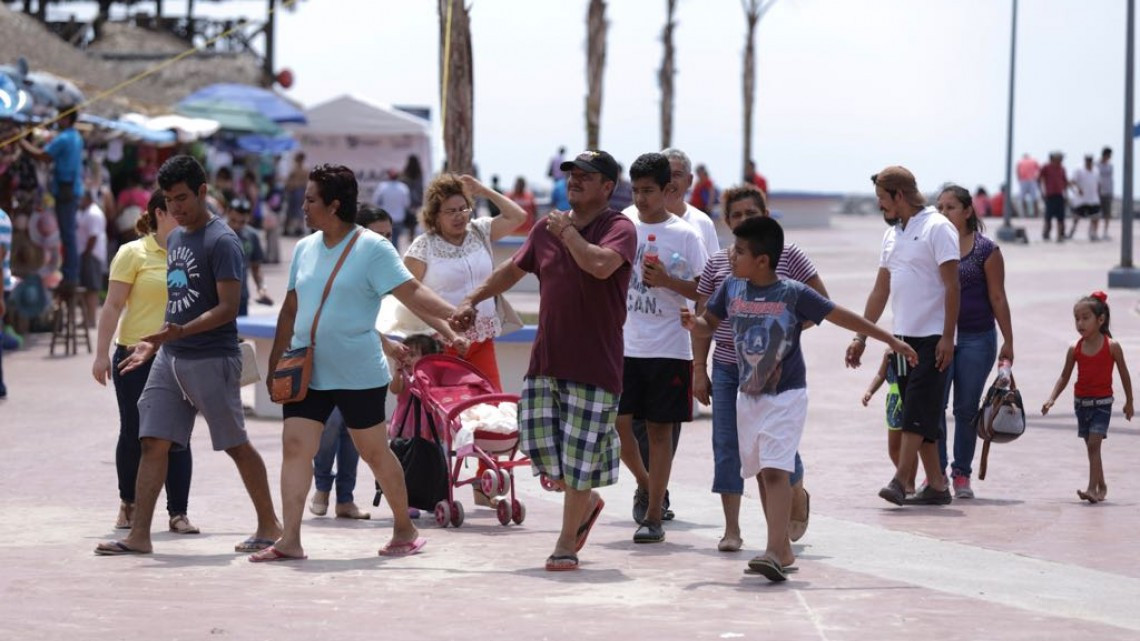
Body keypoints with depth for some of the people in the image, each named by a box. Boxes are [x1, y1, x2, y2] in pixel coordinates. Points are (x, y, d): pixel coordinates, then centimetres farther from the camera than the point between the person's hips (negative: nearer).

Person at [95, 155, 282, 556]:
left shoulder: (221, 242, -12)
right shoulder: (174, 239, 14)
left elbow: (227, 308, -18)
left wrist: (180, 332, -27)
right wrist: (154, 344, 15)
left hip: (212, 360, -8)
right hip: (170, 358, 8)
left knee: (235, 444, 2)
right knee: (154, 443, -1)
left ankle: (269, 526, 15)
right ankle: (139, 535, -2)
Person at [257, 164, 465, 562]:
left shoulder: (372, 249, -9)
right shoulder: (304, 249, 10)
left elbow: (412, 293, -16)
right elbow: (291, 309, 16)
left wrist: (452, 319, -30)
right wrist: (275, 364, 13)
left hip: (358, 374, -5)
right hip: (307, 373, 5)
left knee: (374, 451, 5)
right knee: (295, 447, -6)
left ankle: (405, 529, 22)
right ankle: (290, 540, -6)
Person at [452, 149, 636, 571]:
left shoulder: (619, 228, -6)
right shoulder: (547, 229, 12)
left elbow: (601, 265, -27)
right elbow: (513, 270, 27)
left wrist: (569, 232, -13)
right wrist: (472, 300, 23)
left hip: (594, 365, -5)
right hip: (546, 359, 6)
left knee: (579, 457, -1)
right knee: (539, 445, 0)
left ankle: (567, 546, 14)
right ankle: (588, 502, 29)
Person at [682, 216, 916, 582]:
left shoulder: (793, 294, -12)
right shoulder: (731, 288, 0)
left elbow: (842, 317, -6)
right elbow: (708, 324, 14)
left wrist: (891, 341, -5)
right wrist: (692, 323, -11)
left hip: (786, 396, -6)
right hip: (748, 396, 6)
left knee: (775, 470, -18)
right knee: (761, 473, 11)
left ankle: (774, 553, -25)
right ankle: (783, 550, 21)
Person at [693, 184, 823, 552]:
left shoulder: (787, 256, -2)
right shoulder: (717, 264, 6)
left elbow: (821, 301, 4)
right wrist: (699, 369, 3)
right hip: (727, 367, 3)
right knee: (726, 446, -2)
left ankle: (799, 497, 30)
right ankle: (731, 530, 4)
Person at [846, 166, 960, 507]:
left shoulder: (937, 228, -8)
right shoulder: (892, 234, 16)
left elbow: (952, 285, -13)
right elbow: (880, 291, 20)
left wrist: (947, 337, -18)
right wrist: (861, 337, 16)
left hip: (932, 337, -8)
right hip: (902, 337, 8)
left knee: (918, 412, -12)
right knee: (918, 415, 7)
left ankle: (899, 481, -17)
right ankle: (936, 485, 10)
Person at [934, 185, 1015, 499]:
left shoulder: (986, 250, -2)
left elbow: (997, 298, 0)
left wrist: (1008, 342, 0)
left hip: (976, 337, -1)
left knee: (967, 408, 5)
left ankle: (962, 474, 14)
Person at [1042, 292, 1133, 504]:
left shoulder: (1112, 347, -11)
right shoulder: (1075, 349, -2)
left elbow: (1124, 374, 0)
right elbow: (1064, 377, 5)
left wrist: (1129, 401, 8)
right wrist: (1051, 399, -7)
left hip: (1102, 402, -4)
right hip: (1081, 402, 4)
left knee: (1094, 443, -16)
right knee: (1091, 446, 13)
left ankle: (1092, 488, -20)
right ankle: (1101, 486, 28)